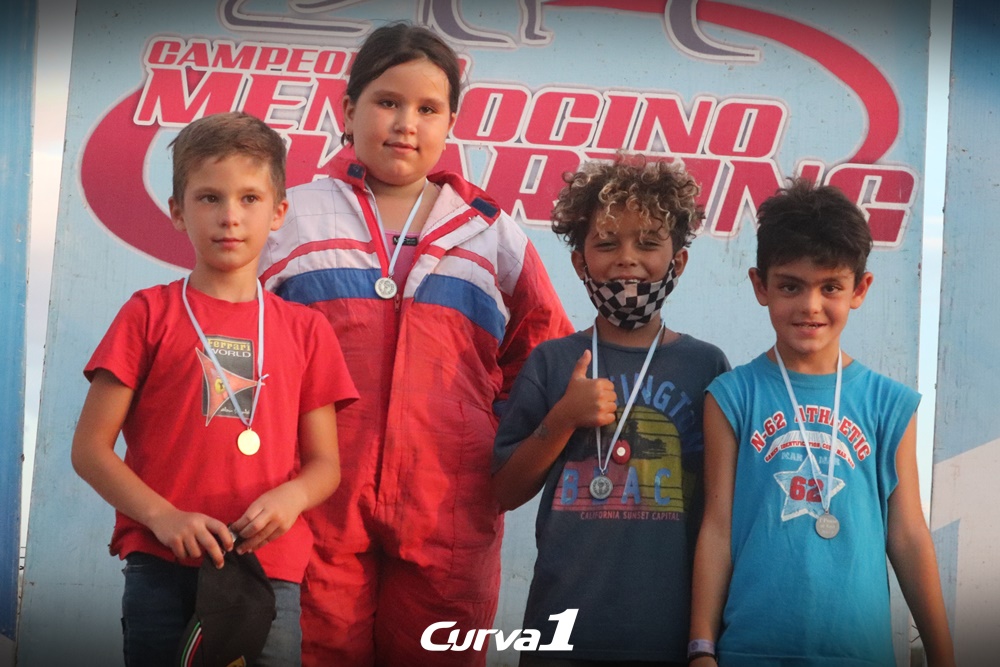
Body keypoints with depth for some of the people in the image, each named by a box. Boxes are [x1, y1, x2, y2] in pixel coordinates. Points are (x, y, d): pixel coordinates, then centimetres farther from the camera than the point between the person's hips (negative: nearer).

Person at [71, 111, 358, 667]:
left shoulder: (305, 329, 11)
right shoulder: (150, 314, 5)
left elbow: (325, 463, 12)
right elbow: (90, 447, 1)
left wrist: (292, 496, -11)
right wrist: (163, 516, -13)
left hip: (270, 569, 2)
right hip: (162, 569, -1)